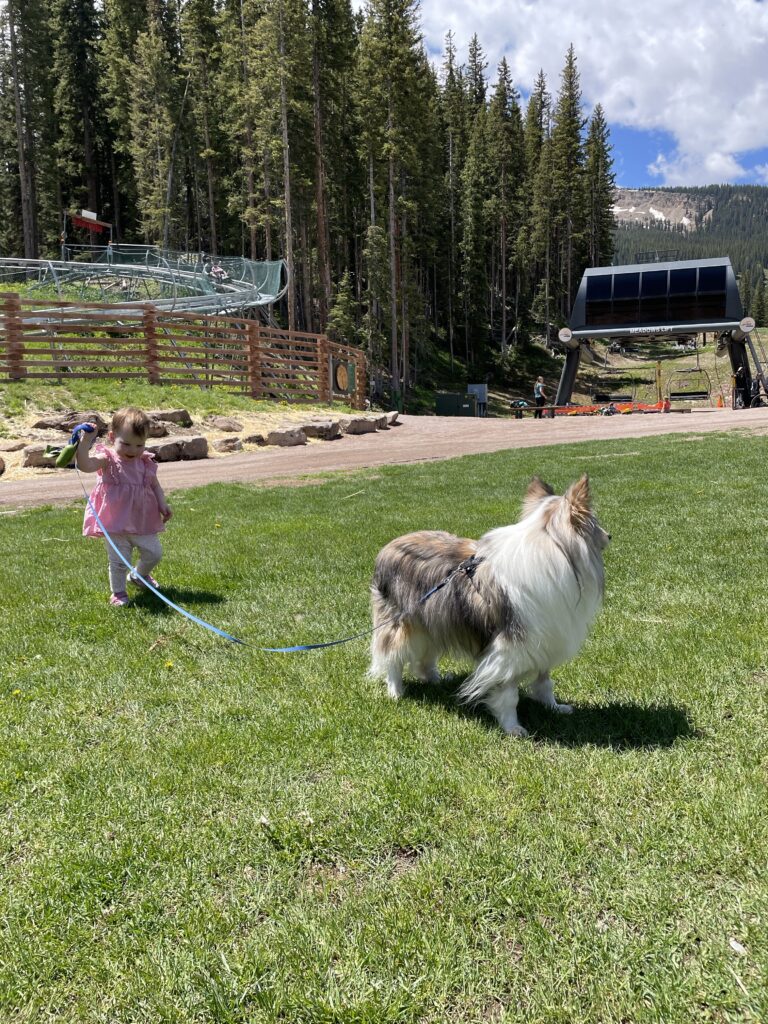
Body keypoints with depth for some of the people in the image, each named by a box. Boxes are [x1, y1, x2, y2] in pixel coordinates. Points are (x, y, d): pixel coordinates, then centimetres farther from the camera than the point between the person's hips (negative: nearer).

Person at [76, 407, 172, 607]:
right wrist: (85, 442, -38)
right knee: (119, 561, 1)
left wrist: (163, 504, -2)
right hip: (115, 524, -4)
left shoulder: (145, 463, 2)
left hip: (143, 522, 5)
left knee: (154, 553, 13)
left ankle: (139, 576, 42)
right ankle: (118, 592, 23)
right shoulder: (108, 459, -11)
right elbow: (85, 465, -29)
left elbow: (155, 485, 12)